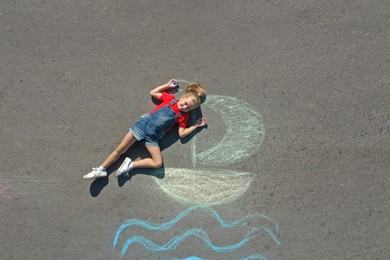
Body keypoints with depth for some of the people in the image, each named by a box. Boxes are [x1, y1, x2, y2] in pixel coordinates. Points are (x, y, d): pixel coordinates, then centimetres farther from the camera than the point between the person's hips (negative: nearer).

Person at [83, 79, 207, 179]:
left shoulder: (183, 116, 5)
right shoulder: (170, 98, 6)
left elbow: (182, 133, -1)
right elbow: (153, 92, 16)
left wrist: (196, 125, -2)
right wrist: (168, 85, 16)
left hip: (153, 136, 1)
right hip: (143, 124, -1)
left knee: (157, 163, -16)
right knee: (120, 150, -3)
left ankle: (130, 165, -6)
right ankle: (101, 169, 7)